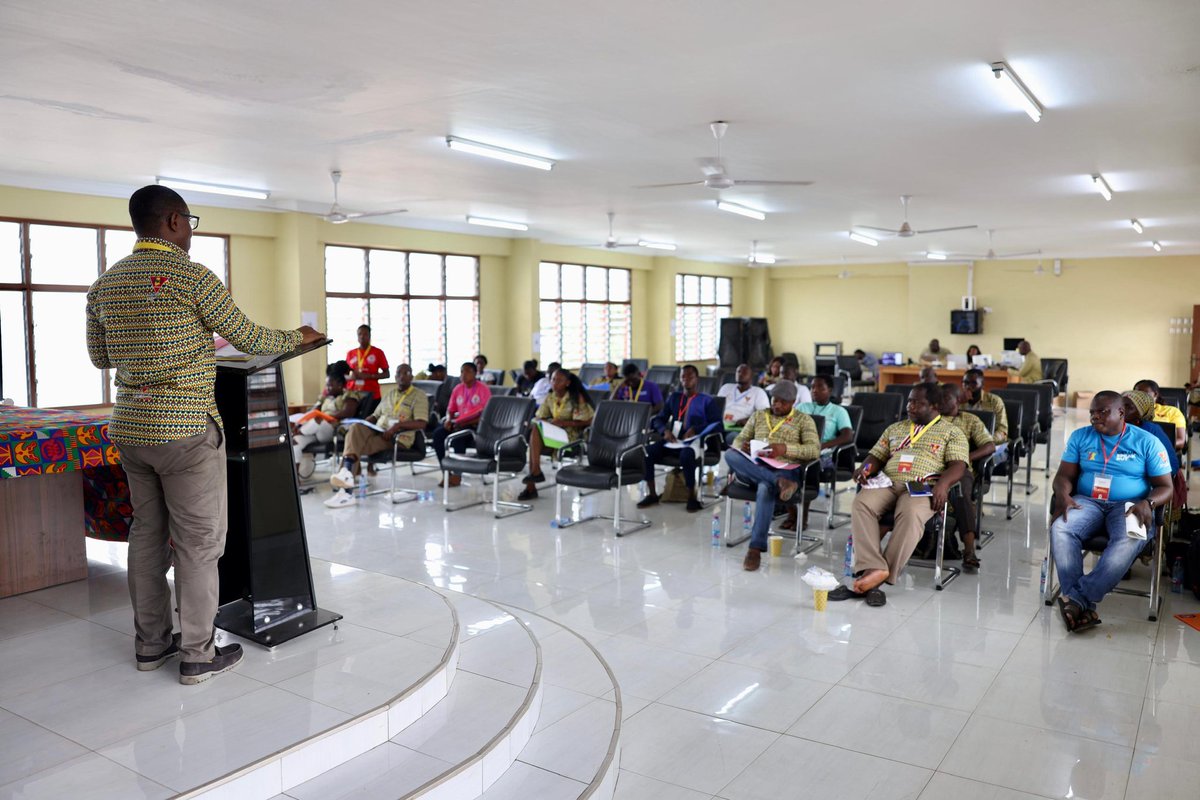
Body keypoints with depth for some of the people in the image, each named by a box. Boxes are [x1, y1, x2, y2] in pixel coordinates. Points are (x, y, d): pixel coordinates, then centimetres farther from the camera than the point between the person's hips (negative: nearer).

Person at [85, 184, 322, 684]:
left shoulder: (104, 284, 8)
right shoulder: (192, 277, -13)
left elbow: (99, 356, 17)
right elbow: (249, 339, -7)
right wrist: (298, 338, 10)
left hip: (130, 427, 7)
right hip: (185, 429, -7)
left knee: (147, 534, 16)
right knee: (198, 541, 2)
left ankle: (150, 644, 26)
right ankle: (198, 655, 10)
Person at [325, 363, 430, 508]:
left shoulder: (419, 396, 2)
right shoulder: (389, 393, 23)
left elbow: (422, 423, -11)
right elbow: (376, 415, 25)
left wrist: (398, 425, -22)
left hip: (397, 438, -6)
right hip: (378, 431, 6)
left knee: (357, 445, -26)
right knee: (355, 429, -24)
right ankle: (347, 473, -35)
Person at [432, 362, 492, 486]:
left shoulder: (483, 389, -6)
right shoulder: (457, 388, 11)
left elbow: (486, 414, -12)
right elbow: (450, 409, 20)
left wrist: (465, 423, -21)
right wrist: (448, 419, -4)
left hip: (476, 425, -6)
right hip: (459, 424, 6)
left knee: (458, 436, -35)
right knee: (437, 434, -21)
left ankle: (457, 474, -25)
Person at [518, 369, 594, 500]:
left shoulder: (576, 398, -5)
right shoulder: (550, 397, 10)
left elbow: (586, 421, -10)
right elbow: (538, 417, 12)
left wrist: (564, 422, -21)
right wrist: (536, 422, -13)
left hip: (570, 435, -6)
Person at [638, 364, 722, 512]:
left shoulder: (706, 400, 12)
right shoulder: (674, 397, 23)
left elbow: (716, 423, 1)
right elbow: (659, 419, 18)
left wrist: (695, 429, -16)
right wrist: (665, 430, -7)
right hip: (673, 439, 4)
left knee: (686, 455, -40)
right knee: (647, 451, -24)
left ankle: (692, 496, -21)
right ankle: (652, 494, -10)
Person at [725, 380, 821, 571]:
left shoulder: (804, 420, 13)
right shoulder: (758, 416, 24)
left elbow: (815, 450, -1)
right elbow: (738, 440, 19)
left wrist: (785, 449, -18)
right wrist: (743, 446, -8)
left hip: (783, 469, -3)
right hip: (754, 468, 4)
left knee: (765, 488, -40)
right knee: (730, 454, -30)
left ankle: (756, 548, -37)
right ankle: (779, 483, -40)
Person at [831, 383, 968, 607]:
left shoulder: (951, 432, 15)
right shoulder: (895, 429, 29)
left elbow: (958, 465, 2)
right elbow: (877, 456, 25)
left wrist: (943, 483, -20)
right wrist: (865, 468, 0)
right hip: (887, 482, 4)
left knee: (911, 514, -39)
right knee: (861, 504, -30)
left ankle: (881, 577, -37)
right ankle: (874, 569, -40)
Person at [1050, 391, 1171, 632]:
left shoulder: (1147, 442, 5)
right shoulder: (1080, 437, 12)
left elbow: (1165, 487, 4)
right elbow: (1064, 475, 8)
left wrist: (1147, 503, -19)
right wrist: (1063, 495, -16)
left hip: (1129, 506, -2)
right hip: (1087, 502, 2)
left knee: (1129, 541, -38)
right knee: (1060, 529, -33)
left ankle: (1077, 598, -37)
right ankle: (1084, 606, -36)